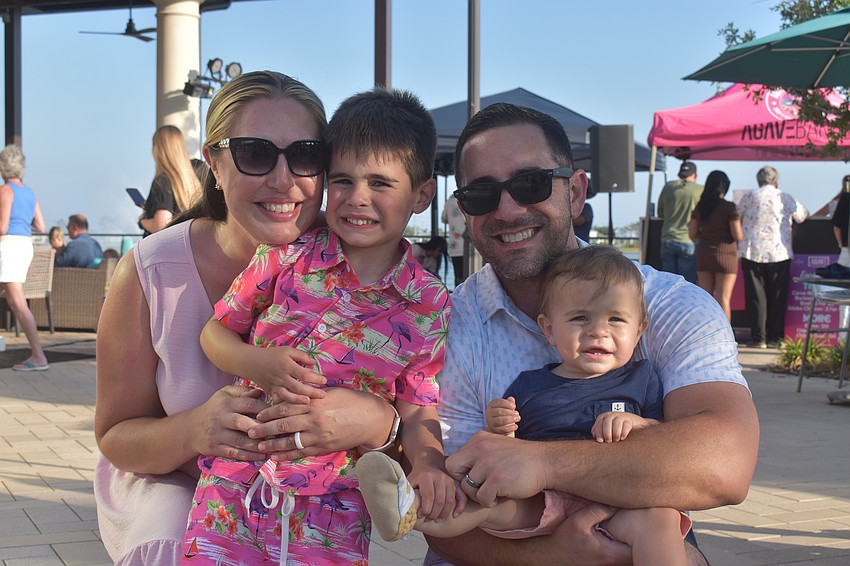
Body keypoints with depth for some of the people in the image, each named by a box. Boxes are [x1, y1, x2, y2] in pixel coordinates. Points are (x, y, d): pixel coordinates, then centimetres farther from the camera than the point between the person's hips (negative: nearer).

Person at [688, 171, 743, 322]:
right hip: (725, 254, -4)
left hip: (703, 254, 4)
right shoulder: (729, 207, -11)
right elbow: (738, 236, -13)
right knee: (723, 299, -1)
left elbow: (692, 234, 6)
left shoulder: (700, 206, 2)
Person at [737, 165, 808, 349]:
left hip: (752, 253, 0)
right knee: (777, 297, 8)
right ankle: (774, 337, 8)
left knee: (755, 297, 3)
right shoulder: (786, 198, 2)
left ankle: (758, 338, 1)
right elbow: (802, 215, 17)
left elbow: (737, 219, 10)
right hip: (779, 253, 0)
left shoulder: (748, 197, 1)